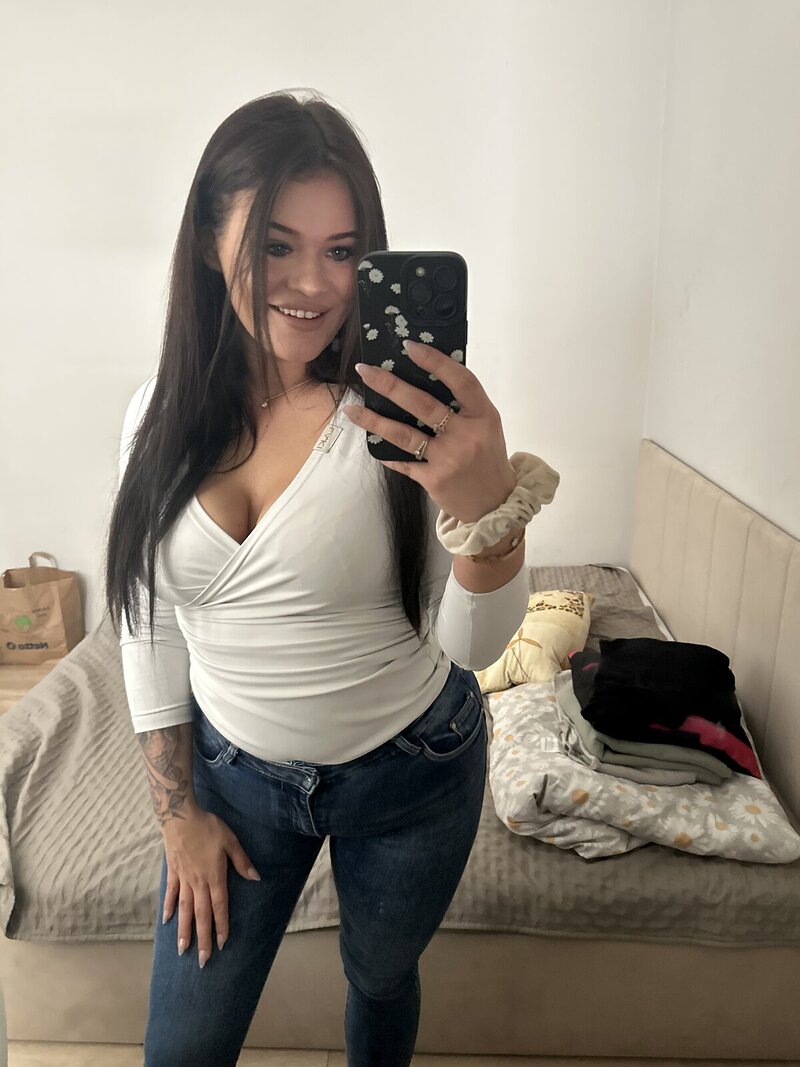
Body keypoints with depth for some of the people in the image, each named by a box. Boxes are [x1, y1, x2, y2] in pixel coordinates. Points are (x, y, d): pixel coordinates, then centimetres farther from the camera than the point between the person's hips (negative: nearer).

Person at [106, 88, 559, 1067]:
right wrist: (177, 812, 2)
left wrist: (489, 500, -41)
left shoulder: (403, 411, -19)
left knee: (381, 978, 26)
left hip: (408, 771, -1)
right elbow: (149, 627, -1)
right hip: (234, 767, 3)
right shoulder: (162, 415, -9)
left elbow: (472, 644, -21)